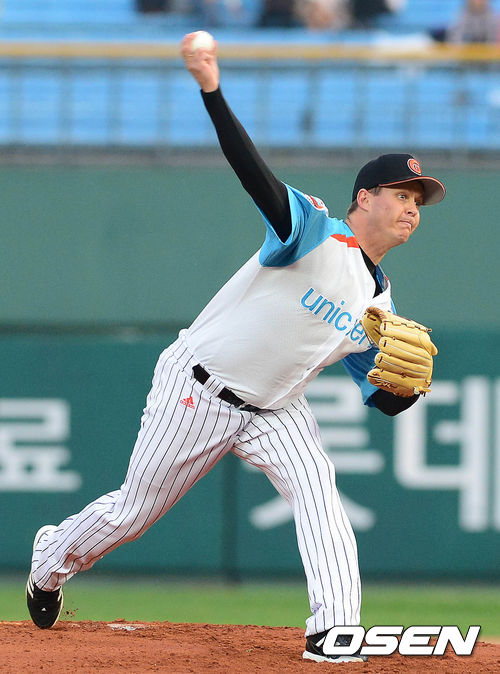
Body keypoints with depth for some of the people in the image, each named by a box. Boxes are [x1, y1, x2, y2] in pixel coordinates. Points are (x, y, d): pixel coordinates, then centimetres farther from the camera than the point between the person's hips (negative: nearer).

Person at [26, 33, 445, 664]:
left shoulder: (380, 304, 5)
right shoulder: (314, 231, -16)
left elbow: (382, 399, 8)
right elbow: (254, 172, -31)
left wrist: (404, 385, -18)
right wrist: (211, 90, -45)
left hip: (274, 409, 5)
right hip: (197, 392, -5)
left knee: (316, 485, -21)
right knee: (134, 509, 6)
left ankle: (333, 633, -28)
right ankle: (53, 558, 36)